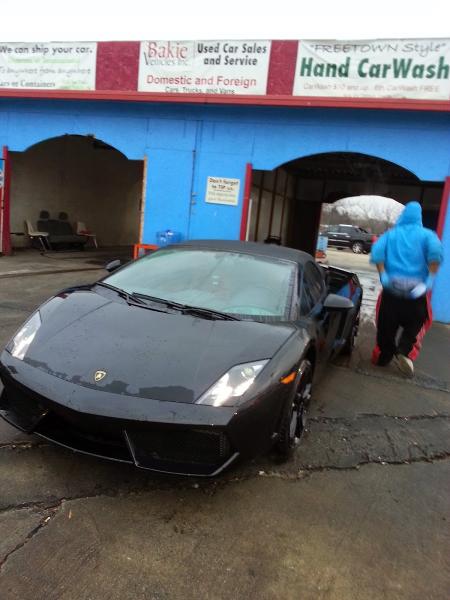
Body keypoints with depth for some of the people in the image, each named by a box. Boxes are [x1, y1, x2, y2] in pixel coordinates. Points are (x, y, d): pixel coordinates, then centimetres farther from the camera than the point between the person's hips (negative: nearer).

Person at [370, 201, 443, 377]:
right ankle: (404, 353, -7)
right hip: (416, 289, -1)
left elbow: (376, 252, -10)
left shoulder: (390, 234, 8)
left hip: (392, 288, 2)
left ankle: (382, 358, 21)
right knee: (415, 324, 13)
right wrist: (430, 280, -17)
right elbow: (435, 252, -18)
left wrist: (383, 275, -9)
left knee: (387, 325, 13)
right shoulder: (427, 235, 3)